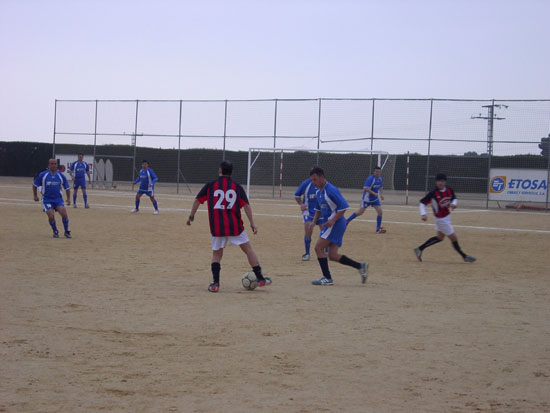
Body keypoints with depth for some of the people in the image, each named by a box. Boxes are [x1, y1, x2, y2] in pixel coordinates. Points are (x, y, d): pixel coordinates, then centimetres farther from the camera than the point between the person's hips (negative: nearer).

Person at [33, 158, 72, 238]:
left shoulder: (61, 175, 1)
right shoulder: (42, 175, -5)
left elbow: (67, 188, 12)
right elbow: (34, 185, 9)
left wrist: (68, 198, 3)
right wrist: (35, 196, 9)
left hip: (58, 199, 1)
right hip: (47, 199, -1)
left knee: (64, 214, -17)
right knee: (51, 216, -17)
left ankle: (66, 232, 3)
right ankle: (55, 232, 10)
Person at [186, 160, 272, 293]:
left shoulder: (210, 186, 4)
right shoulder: (237, 187, 5)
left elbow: (197, 200, 3)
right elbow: (246, 205, -1)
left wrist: (191, 217, 12)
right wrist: (252, 223, 2)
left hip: (216, 227, 0)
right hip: (235, 226, 0)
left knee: (216, 254, 14)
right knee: (248, 249, 10)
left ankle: (215, 283, 4)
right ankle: (260, 279, 12)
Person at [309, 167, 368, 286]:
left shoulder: (331, 190, -15)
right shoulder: (318, 192, 13)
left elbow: (344, 206, -18)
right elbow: (319, 209, 27)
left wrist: (333, 220, -23)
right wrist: (314, 222, 12)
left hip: (336, 223, -9)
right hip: (330, 224, 9)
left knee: (318, 247, -12)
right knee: (333, 255, 5)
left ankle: (327, 279, -8)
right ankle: (360, 266, 13)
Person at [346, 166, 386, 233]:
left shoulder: (380, 179, 4)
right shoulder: (370, 179, -21)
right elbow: (366, 188, -29)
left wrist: (381, 194, 7)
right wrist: (374, 193, -35)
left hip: (375, 199, 6)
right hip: (367, 199, -6)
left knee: (380, 212, -6)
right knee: (360, 212, -1)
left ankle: (378, 228, 4)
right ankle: (346, 221, 16)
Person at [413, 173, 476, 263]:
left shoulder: (449, 190, -4)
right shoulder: (433, 193, -21)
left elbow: (454, 198, 14)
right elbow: (422, 202, -15)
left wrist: (453, 204, -9)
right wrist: (423, 214, -28)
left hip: (447, 217, 8)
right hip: (441, 219, -8)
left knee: (440, 237, 21)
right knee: (453, 238, 0)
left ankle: (420, 249, 30)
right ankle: (464, 256, 15)